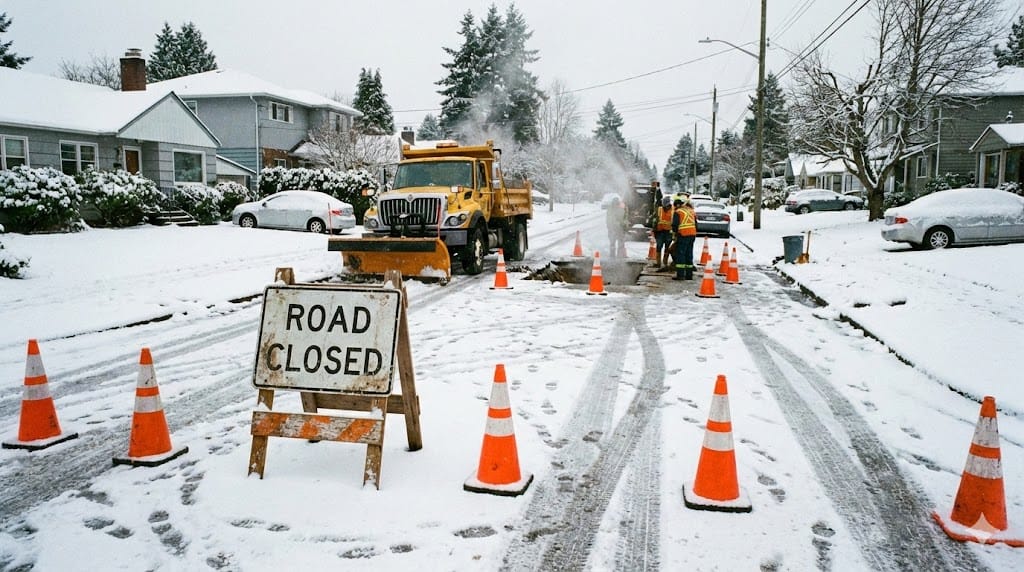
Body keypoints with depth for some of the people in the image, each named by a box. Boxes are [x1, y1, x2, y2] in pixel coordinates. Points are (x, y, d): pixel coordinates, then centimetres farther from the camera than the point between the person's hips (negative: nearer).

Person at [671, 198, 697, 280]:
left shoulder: (677, 212, -6)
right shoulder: (691, 211, 17)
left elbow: (675, 225, -10)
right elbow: (696, 223, 20)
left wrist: (674, 233, 7)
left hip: (683, 235, -7)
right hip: (692, 234, 7)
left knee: (680, 254, -4)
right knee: (689, 255, 12)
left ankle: (680, 275, -9)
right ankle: (689, 275, 13)